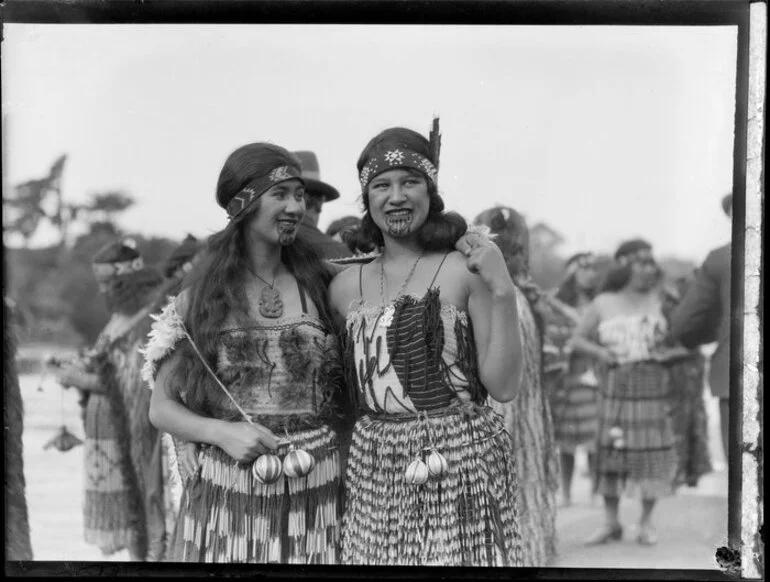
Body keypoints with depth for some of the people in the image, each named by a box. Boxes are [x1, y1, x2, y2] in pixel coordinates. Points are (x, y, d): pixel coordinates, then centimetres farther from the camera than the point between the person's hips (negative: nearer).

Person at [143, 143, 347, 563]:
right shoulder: (201, 296, 2)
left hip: (318, 497, 1)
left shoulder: (319, 287, 3)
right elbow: (161, 407, 4)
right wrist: (222, 432, -12)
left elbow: (347, 397, 8)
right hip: (226, 497, -1)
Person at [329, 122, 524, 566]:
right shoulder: (346, 286, 8)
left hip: (461, 468, -3)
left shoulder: (466, 269, -4)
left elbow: (504, 386, -9)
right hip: (375, 476, 4)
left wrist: (503, 291, -16)